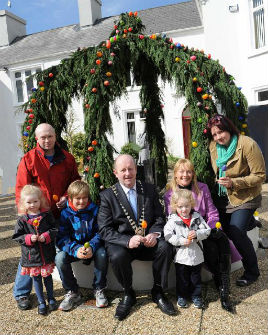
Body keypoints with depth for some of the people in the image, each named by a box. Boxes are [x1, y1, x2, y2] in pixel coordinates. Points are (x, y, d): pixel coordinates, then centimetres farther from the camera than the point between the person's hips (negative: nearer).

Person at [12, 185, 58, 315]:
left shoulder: (47, 215, -6)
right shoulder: (22, 220, -6)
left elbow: (55, 229, -2)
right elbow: (17, 236, -4)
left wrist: (46, 236, -19)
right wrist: (29, 238, -19)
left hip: (47, 254, 0)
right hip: (31, 255, 0)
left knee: (47, 276, 15)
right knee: (36, 278, 12)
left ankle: (51, 299, 35)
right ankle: (41, 302, 27)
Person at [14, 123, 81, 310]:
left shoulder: (67, 159, 5)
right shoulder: (28, 160, -4)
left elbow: (75, 181, 14)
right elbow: (21, 190, -4)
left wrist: (67, 197, -4)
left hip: (61, 214, 3)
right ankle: (21, 293, 22)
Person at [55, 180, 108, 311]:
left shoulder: (94, 210, -5)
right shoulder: (65, 213, -6)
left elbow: (100, 232, -8)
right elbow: (61, 238, -13)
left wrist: (92, 247, -28)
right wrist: (75, 250, -30)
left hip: (92, 245, -1)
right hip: (73, 247, 1)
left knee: (102, 254, -31)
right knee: (59, 258, -26)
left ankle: (99, 290, -7)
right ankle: (72, 292, -4)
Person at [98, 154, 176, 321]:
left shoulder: (150, 189, 6)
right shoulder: (108, 195, -3)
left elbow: (160, 217, 7)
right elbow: (105, 229, -9)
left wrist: (154, 234, -16)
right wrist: (127, 240, -26)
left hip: (148, 241, 2)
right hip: (122, 242, -2)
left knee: (165, 247, -26)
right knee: (117, 256, -33)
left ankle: (158, 292, -2)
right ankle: (128, 294, -2)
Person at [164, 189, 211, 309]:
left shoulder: (197, 217, -1)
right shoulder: (172, 220, -10)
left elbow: (207, 230, -2)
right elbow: (168, 236, -16)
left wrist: (197, 234, -21)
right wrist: (181, 241, -24)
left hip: (197, 255, 2)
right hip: (181, 256, -2)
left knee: (196, 277, 17)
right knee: (182, 278, 12)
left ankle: (196, 296, 34)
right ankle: (181, 296, 31)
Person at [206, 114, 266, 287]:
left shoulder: (248, 144, -19)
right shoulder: (213, 146, -1)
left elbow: (260, 175, -17)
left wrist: (233, 182, -26)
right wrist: (219, 182, 4)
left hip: (245, 198, -6)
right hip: (224, 197, 6)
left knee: (236, 232, -15)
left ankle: (252, 272, 7)